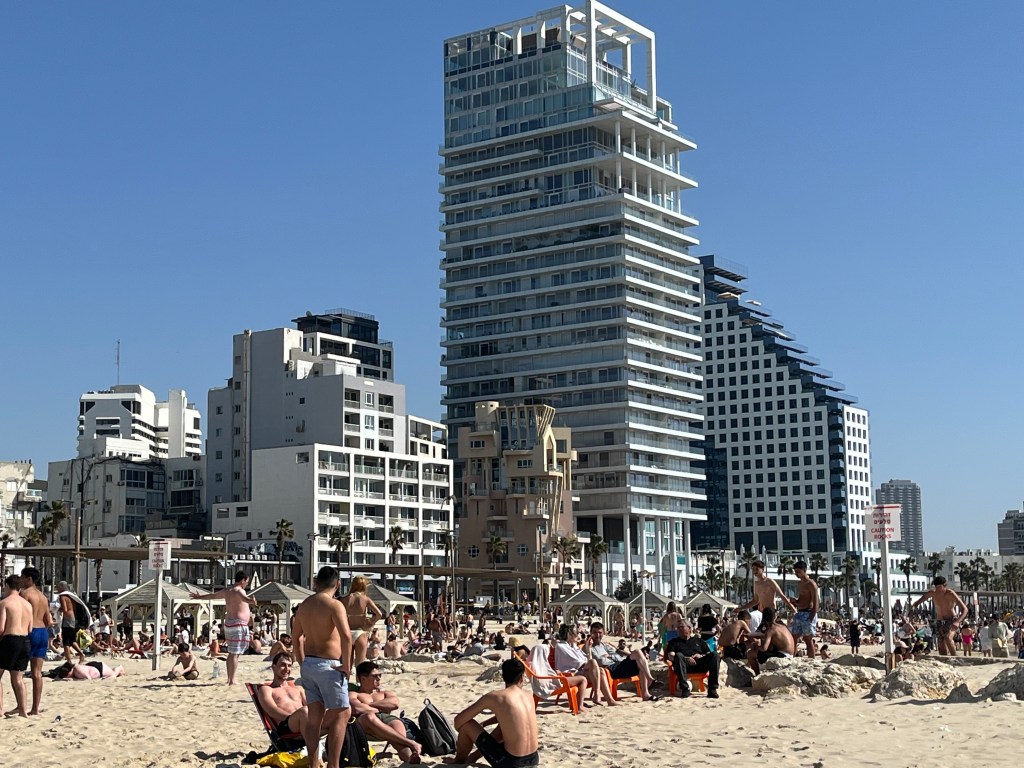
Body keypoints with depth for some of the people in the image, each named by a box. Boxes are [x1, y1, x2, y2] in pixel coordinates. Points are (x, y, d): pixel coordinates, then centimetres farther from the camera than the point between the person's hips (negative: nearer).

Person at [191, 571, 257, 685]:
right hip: (238, 624, -9)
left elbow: (213, 595, 31)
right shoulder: (238, 591, -12)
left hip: (228, 623, 9)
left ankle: (229, 679, 18)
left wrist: (199, 597, 49)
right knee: (235, 654, -10)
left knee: (231, 653, 15)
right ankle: (232, 680, -12)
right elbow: (244, 598, -38)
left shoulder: (227, 591, 14)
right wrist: (251, 601, -60)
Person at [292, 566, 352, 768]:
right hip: (328, 665, -7)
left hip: (308, 665, 7)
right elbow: (346, 636, -26)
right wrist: (346, 665, -16)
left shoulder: (304, 605, 10)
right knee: (341, 714, 2)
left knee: (314, 716, 12)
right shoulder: (334, 605, -14)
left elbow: (296, 636, 20)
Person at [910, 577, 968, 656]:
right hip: (939, 622, 5)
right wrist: (913, 605, -24)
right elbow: (920, 600, 2)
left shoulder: (951, 594, -20)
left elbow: (965, 609, -23)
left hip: (951, 620, -5)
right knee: (942, 648, 2)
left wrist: (957, 621, -40)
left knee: (947, 638, -33)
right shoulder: (932, 593, -8)